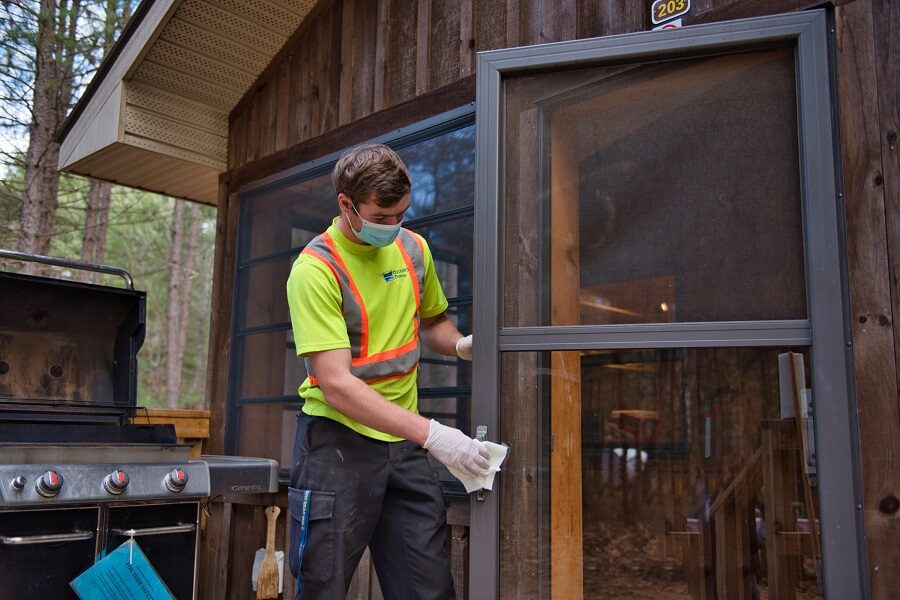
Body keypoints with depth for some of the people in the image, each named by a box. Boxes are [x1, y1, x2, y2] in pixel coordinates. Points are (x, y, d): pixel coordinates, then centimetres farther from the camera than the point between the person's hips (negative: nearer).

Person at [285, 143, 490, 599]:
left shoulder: (414, 248, 5)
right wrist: (431, 434, -27)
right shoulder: (316, 269, -15)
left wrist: (462, 345, -1)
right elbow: (336, 385, -21)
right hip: (337, 442, -5)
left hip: (404, 443, 5)